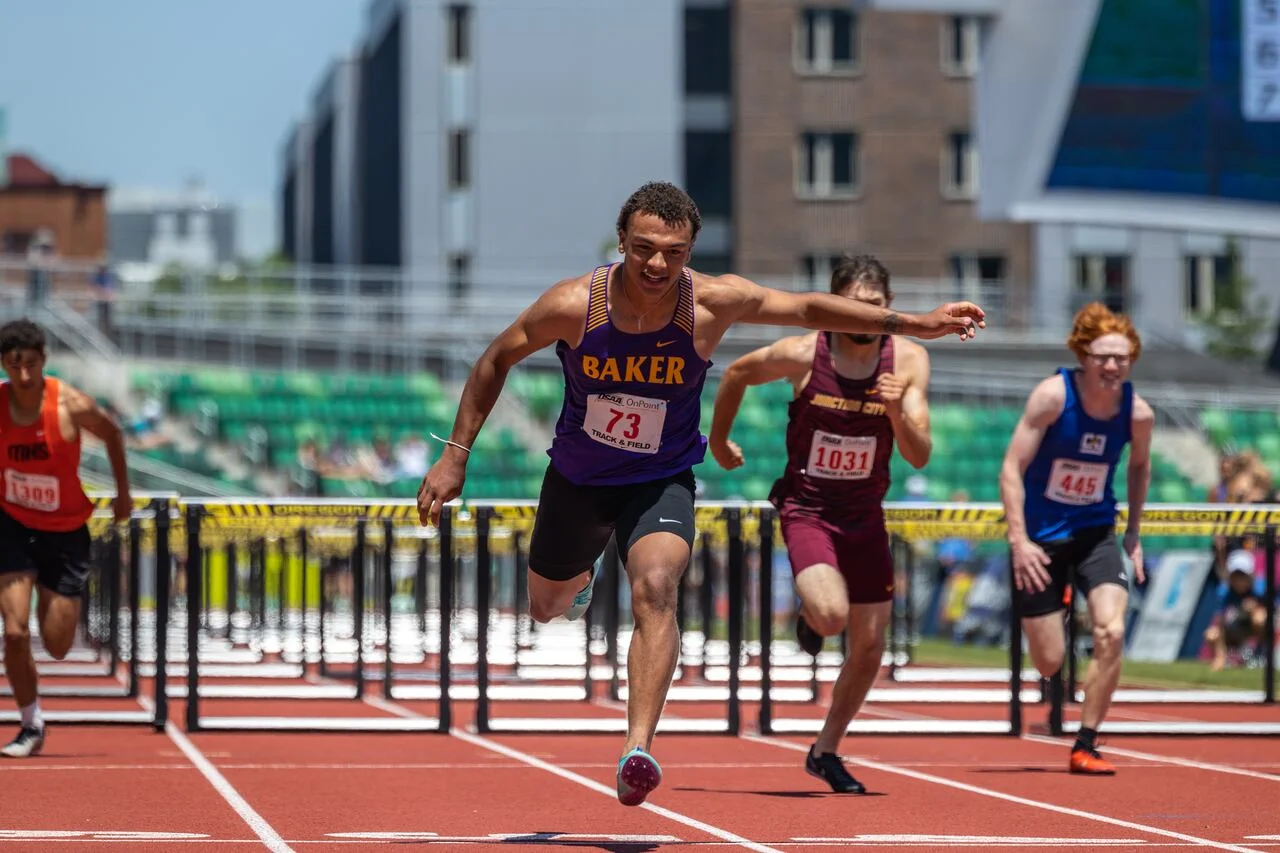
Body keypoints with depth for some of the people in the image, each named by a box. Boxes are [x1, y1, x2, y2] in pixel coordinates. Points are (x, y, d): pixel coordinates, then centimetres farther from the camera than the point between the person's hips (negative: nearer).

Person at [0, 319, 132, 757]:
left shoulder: (71, 406, -19)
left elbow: (113, 434, 2)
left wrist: (123, 492, 9)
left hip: (65, 530, 0)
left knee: (57, 646, 3)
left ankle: (53, 601, 42)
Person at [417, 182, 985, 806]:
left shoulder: (713, 303, -21)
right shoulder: (574, 305, -24)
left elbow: (808, 308, -7)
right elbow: (496, 361, -8)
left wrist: (914, 324, -10)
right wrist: (456, 454, -8)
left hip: (661, 482, -1)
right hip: (576, 479, 2)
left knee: (655, 588, -29)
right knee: (547, 608, 20)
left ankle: (638, 749, -36)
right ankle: (580, 578, 60)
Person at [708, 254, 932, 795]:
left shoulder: (909, 361, -11)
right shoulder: (801, 355, -16)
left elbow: (919, 456, -13)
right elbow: (736, 374, 4)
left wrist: (897, 411, -32)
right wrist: (719, 440, 13)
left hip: (865, 515, 4)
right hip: (807, 507, -3)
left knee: (869, 646, 8)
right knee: (832, 615, -28)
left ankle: (826, 751, 28)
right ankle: (808, 614, 11)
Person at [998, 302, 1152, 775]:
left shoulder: (1138, 412, -9)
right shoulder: (1053, 395, -19)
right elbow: (1012, 468, -15)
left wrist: (1133, 535, 10)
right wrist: (1018, 541, -21)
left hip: (1096, 533, 2)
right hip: (1040, 537, -2)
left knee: (1111, 633, -21)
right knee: (1048, 664, 2)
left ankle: (1085, 746, -6)